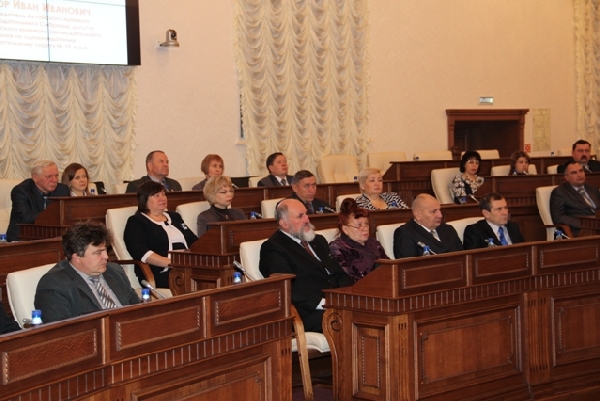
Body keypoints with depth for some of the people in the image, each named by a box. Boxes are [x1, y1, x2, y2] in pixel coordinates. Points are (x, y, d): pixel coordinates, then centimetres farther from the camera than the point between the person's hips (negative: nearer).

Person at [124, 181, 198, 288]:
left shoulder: (174, 217, 27)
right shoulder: (136, 222, 6)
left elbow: (195, 241, 27)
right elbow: (140, 252, -10)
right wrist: (172, 263, -21)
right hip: (162, 274, -7)